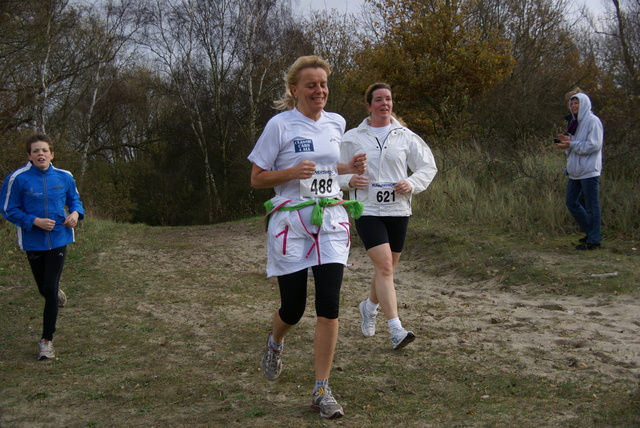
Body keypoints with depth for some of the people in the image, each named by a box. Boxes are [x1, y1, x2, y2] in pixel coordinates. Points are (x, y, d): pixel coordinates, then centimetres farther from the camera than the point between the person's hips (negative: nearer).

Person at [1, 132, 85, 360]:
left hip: (58, 239, 0)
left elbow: (74, 200, 15)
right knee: (45, 289, 13)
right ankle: (57, 293, 53)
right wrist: (35, 221, -18)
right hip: (33, 242, 0)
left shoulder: (64, 177, -1)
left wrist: (75, 213, -8)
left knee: (50, 290, -6)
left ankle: (47, 341, 4)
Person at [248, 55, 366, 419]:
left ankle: (322, 392, 1)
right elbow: (257, 178, -3)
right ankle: (275, 343, 41)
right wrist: (292, 172, -20)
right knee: (293, 308, 3)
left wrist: (349, 168, 7)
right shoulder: (280, 125, -6)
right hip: (291, 224, -3)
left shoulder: (336, 123, 10)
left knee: (329, 306, -7)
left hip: (331, 222, 3)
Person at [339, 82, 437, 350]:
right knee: (384, 266, -17)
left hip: (398, 210, 3)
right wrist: (349, 180, -12)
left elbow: (428, 166, 11)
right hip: (367, 210, -3)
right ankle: (395, 330, -19)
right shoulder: (352, 138, 3)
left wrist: (412, 184, -8)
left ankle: (369, 306, 42)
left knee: (386, 268, 13)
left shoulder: (405, 136, 6)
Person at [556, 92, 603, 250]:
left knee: (591, 206, -4)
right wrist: (566, 141, 1)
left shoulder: (592, 121, -9)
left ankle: (594, 240, 3)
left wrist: (571, 144, -18)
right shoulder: (575, 122, 17)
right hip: (575, 171, 9)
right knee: (571, 202, 12)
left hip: (589, 171, -9)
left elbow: (593, 145, -17)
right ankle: (590, 232, 24)